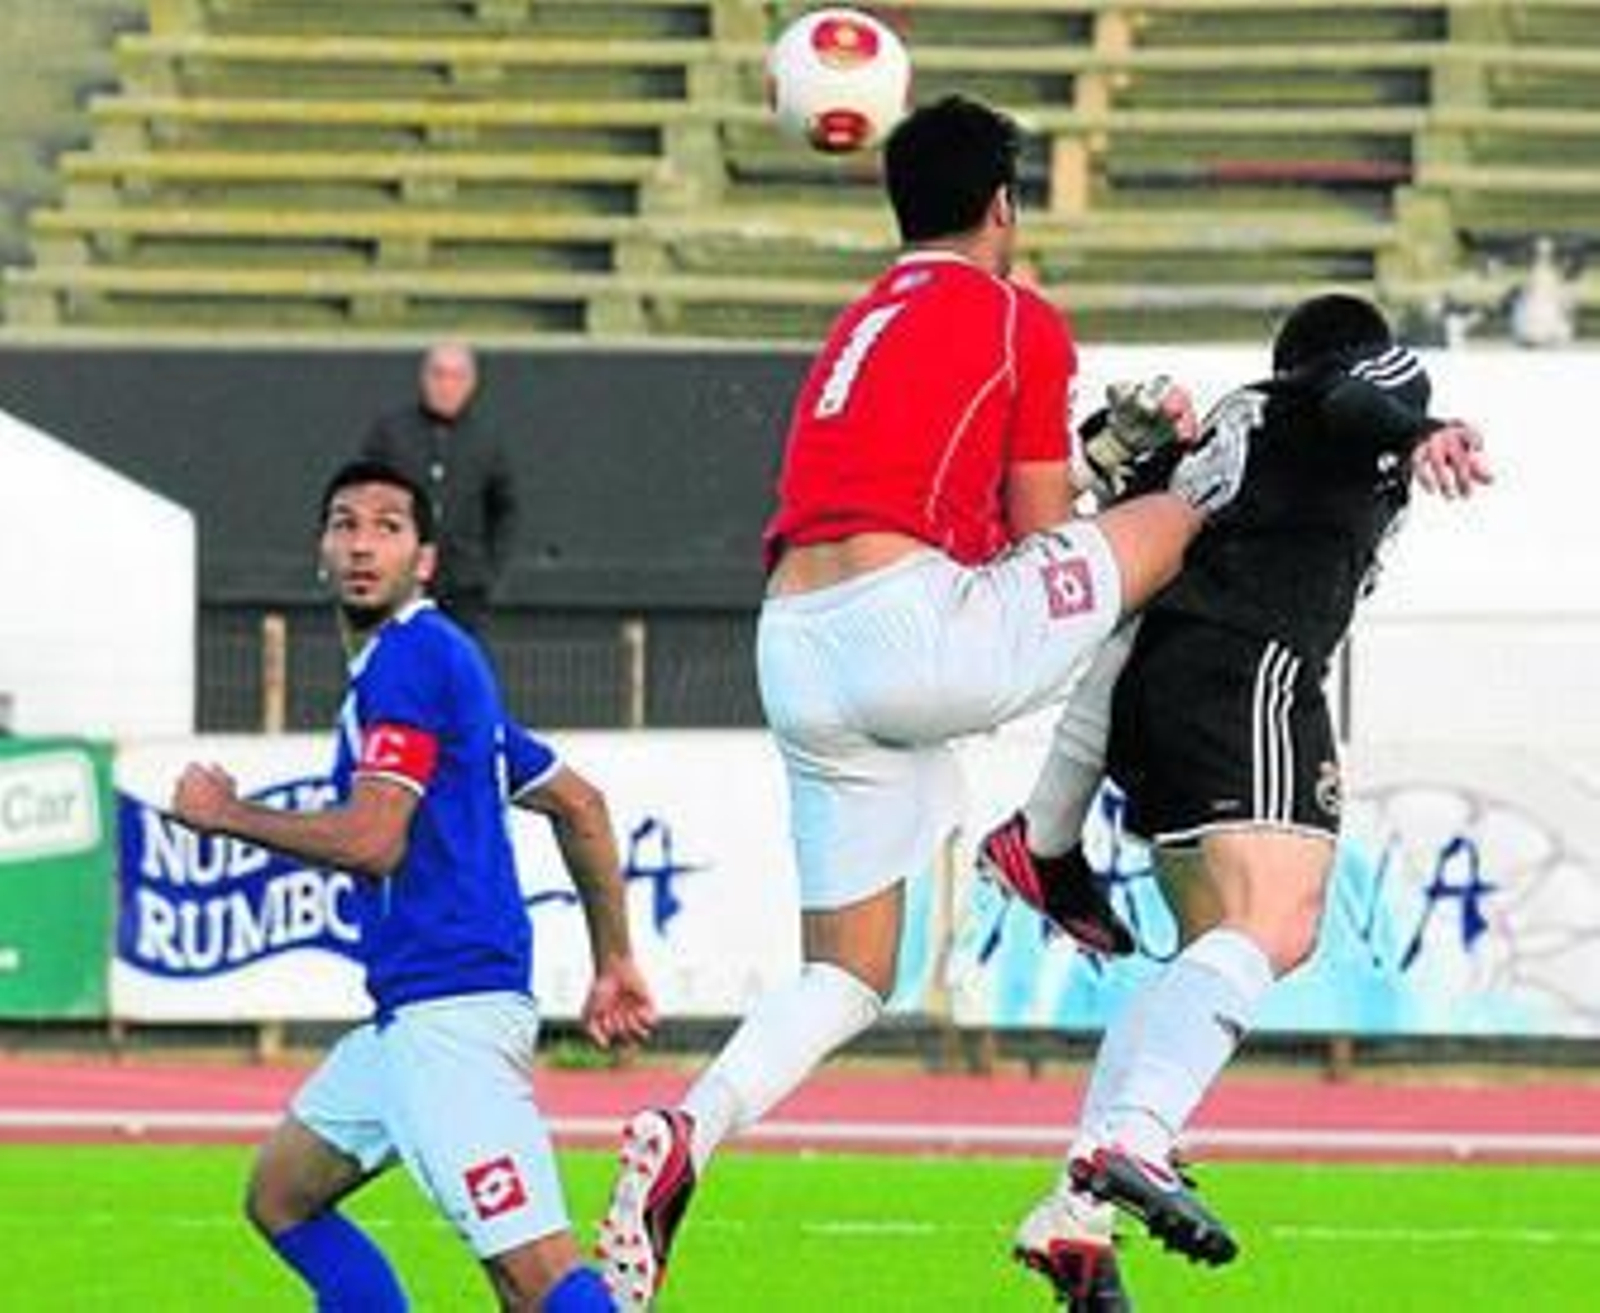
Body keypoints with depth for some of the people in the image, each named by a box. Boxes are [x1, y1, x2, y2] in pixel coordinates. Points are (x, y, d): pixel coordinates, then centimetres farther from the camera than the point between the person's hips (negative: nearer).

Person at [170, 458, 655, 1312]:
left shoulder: (410, 657, -9)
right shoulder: (435, 661, 21)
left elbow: (369, 840, -19)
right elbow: (579, 804, 26)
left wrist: (225, 814, -4)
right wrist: (613, 964, 26)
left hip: (449, 1010, -11)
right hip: (411, 1016, 11)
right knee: (280, 1196, 21)